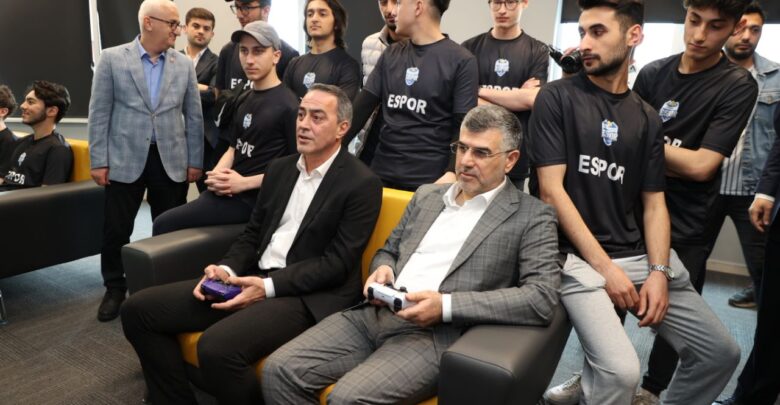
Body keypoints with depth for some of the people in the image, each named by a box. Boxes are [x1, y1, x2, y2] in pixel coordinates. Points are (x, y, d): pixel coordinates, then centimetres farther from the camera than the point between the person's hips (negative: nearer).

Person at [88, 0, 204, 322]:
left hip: (171, 160, 1)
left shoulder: (184, 65, 6)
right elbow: (99, 112, -1)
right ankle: (115, 289, 25)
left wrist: (195, 161, 3)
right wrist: (98, 161, -5)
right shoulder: (112, 59, 1)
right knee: (116, 229, 7)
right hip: (125, 159, -1)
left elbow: (194, 116, 6)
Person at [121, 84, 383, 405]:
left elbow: (338, 263, -13)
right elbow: (253, 234, 16)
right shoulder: (279, 168, 14)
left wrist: (268, 287, -19)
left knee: (217, 347, -32)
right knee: (139, 309, -1)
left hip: (308, 296, -7)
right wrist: (227, 269, -4)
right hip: (254, 279, 8)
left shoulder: (362, 184, -8)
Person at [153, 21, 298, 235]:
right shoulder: (245, 100, 15)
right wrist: (217, 175, 0)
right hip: (229, 189, 8)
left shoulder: (288, 106, -12)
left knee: (164, 225, -11)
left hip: (251, 198, -8)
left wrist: (245, 183, -17)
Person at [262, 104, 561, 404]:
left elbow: (543, 298, -12)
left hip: (436, 334, -5)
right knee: (279, 370, -12)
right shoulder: (427, 195, 18)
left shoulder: (532, 216, 0)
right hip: (374, 314, 6)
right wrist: (383, 269, 0)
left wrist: (446, 306, -19)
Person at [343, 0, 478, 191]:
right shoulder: (391, 55, 11)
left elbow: (463, 128, -10)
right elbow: (362, 108, 9)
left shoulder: (461, 61, -5)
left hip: (428, 179, -4)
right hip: (381, 173, 5)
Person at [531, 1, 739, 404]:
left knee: (721, 352, 5)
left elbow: (654, 203, 10)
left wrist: (658, 271, -6)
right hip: (578, 257, -5)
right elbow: (551, 191, -11)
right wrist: (605, 266, -13)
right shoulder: (557, 98, -4)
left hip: (639, 254, 6)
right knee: (621, 372, -23)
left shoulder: (647, 118, 11)